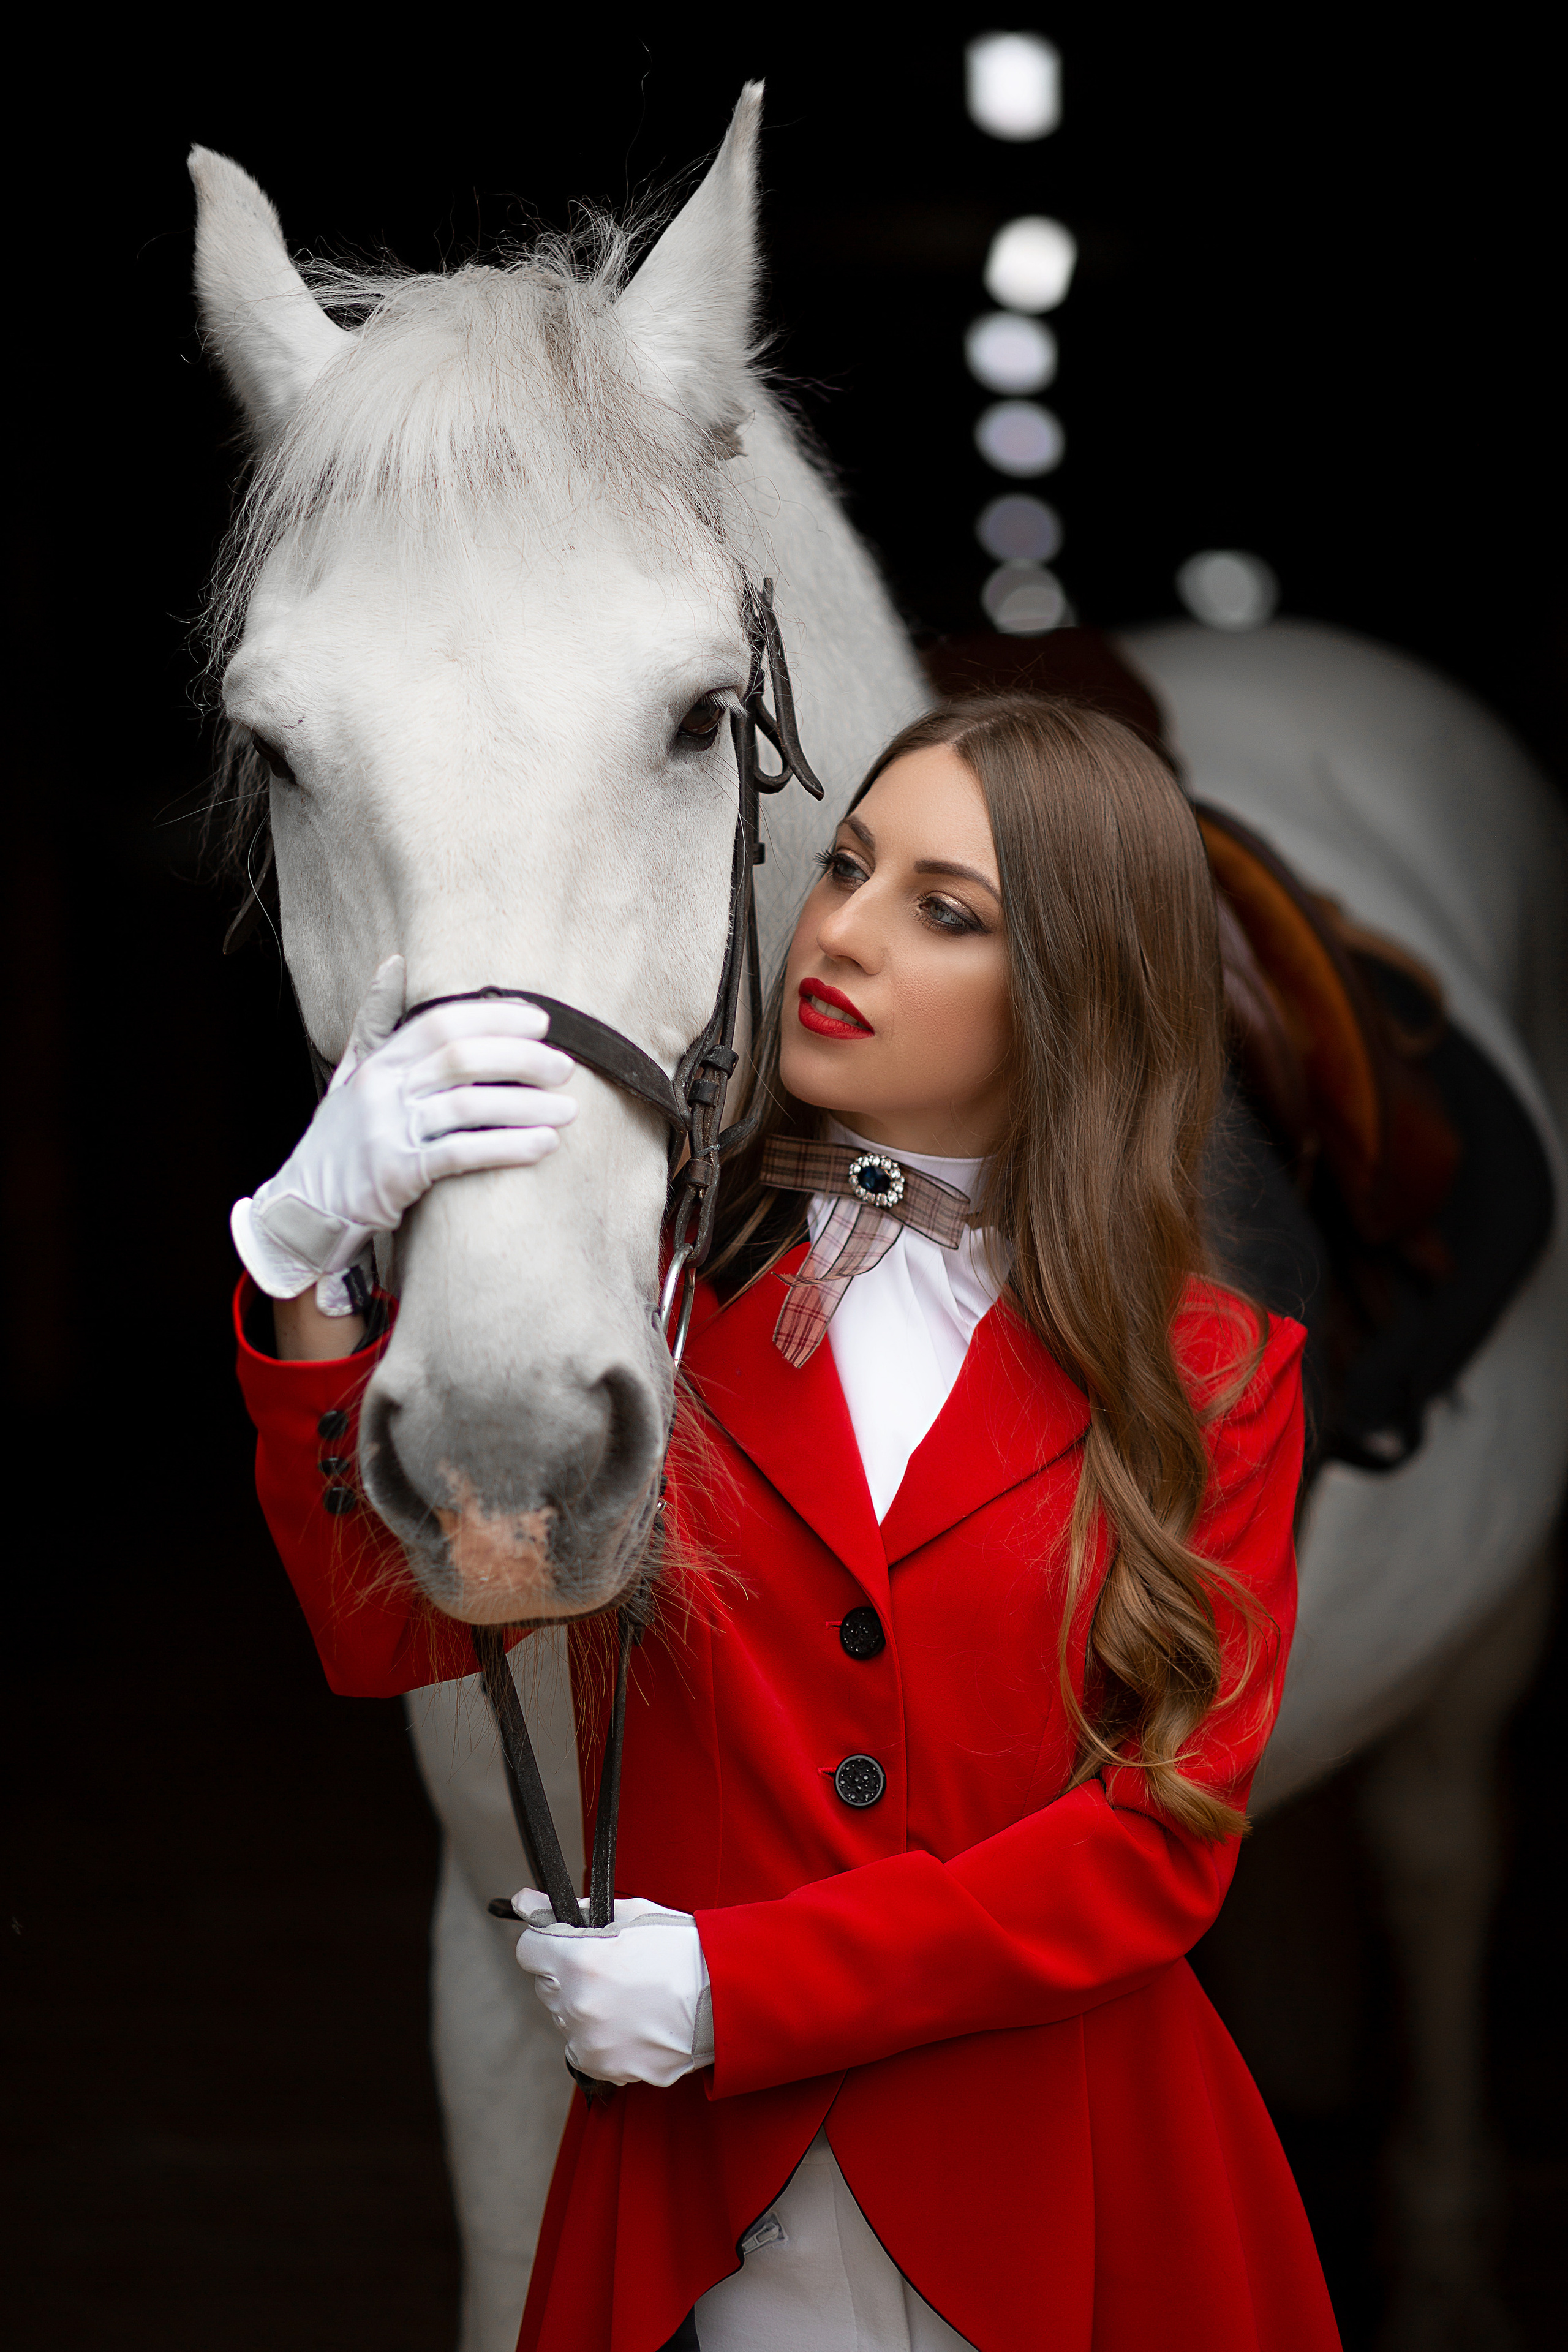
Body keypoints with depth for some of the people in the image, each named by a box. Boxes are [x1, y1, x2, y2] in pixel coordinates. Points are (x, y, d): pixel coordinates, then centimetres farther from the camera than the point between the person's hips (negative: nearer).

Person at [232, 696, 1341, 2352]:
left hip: (1070, 2216, 0)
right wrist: (309, 1267, -26)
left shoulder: (1211, 1379, 1)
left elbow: (1161, 1840, -8)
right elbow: (394, 1624, -10)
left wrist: (735, 1986, -16)